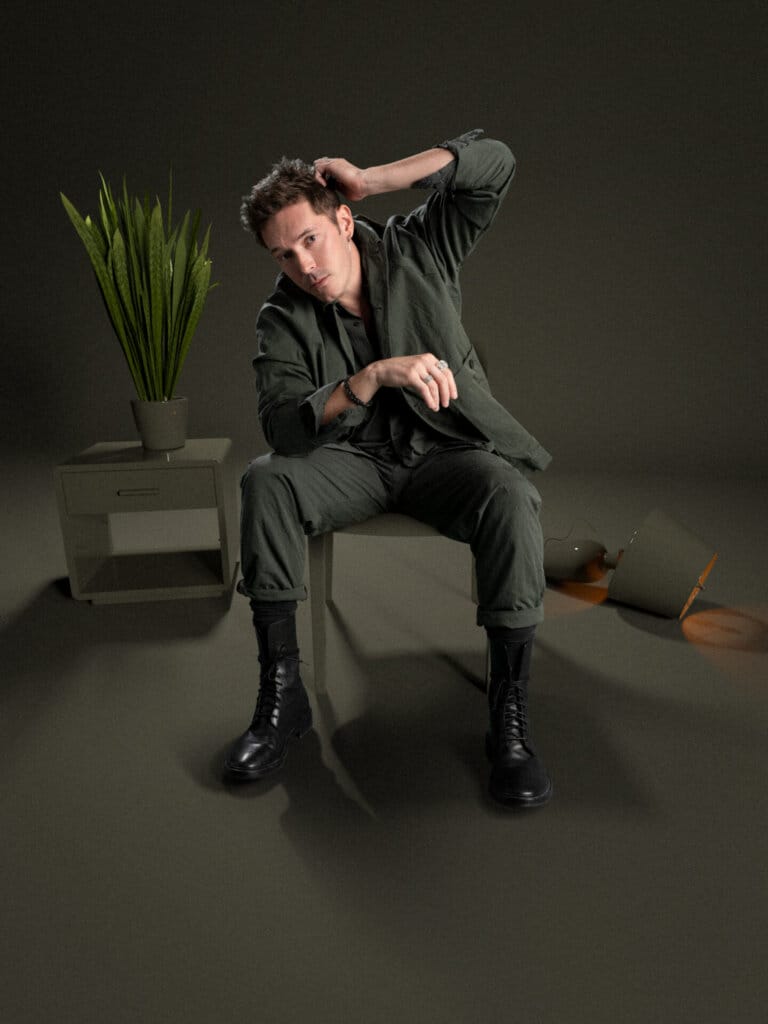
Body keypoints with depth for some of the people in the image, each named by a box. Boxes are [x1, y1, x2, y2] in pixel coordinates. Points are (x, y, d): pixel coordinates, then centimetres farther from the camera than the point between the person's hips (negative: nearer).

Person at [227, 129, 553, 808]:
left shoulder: (416, 251, -2)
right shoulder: (284, 319, -5)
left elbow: (494, 162, -9)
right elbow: (281, 425, -20)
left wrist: (368, 180, -14)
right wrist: (376, 376, -35)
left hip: (445, 452, 0)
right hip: (355, 463, 1)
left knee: (509, 494, -34)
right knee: (265, 480, -27)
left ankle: (510, 719, -23)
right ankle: (282, 696, -18)